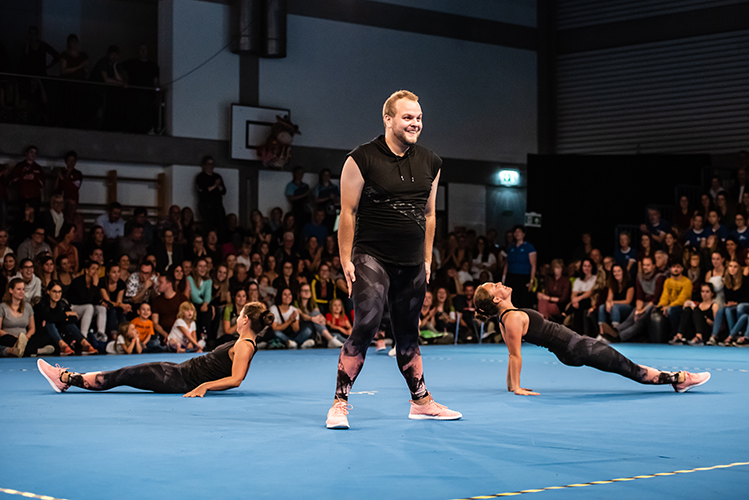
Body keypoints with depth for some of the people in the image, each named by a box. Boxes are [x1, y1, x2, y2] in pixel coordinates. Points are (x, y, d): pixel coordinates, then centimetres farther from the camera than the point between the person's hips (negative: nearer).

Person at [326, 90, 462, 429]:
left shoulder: (430, 163, 10)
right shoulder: (362, 159, -7)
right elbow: (348, 213, -5)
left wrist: (427, 260, 14)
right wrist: (346, 261, -8)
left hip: (412, 265, 5)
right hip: (372, 258, -5)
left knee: (408, 335, 15)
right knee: (365, 328, -15)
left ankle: (421, 402, 25)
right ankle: (340, 404, -8)